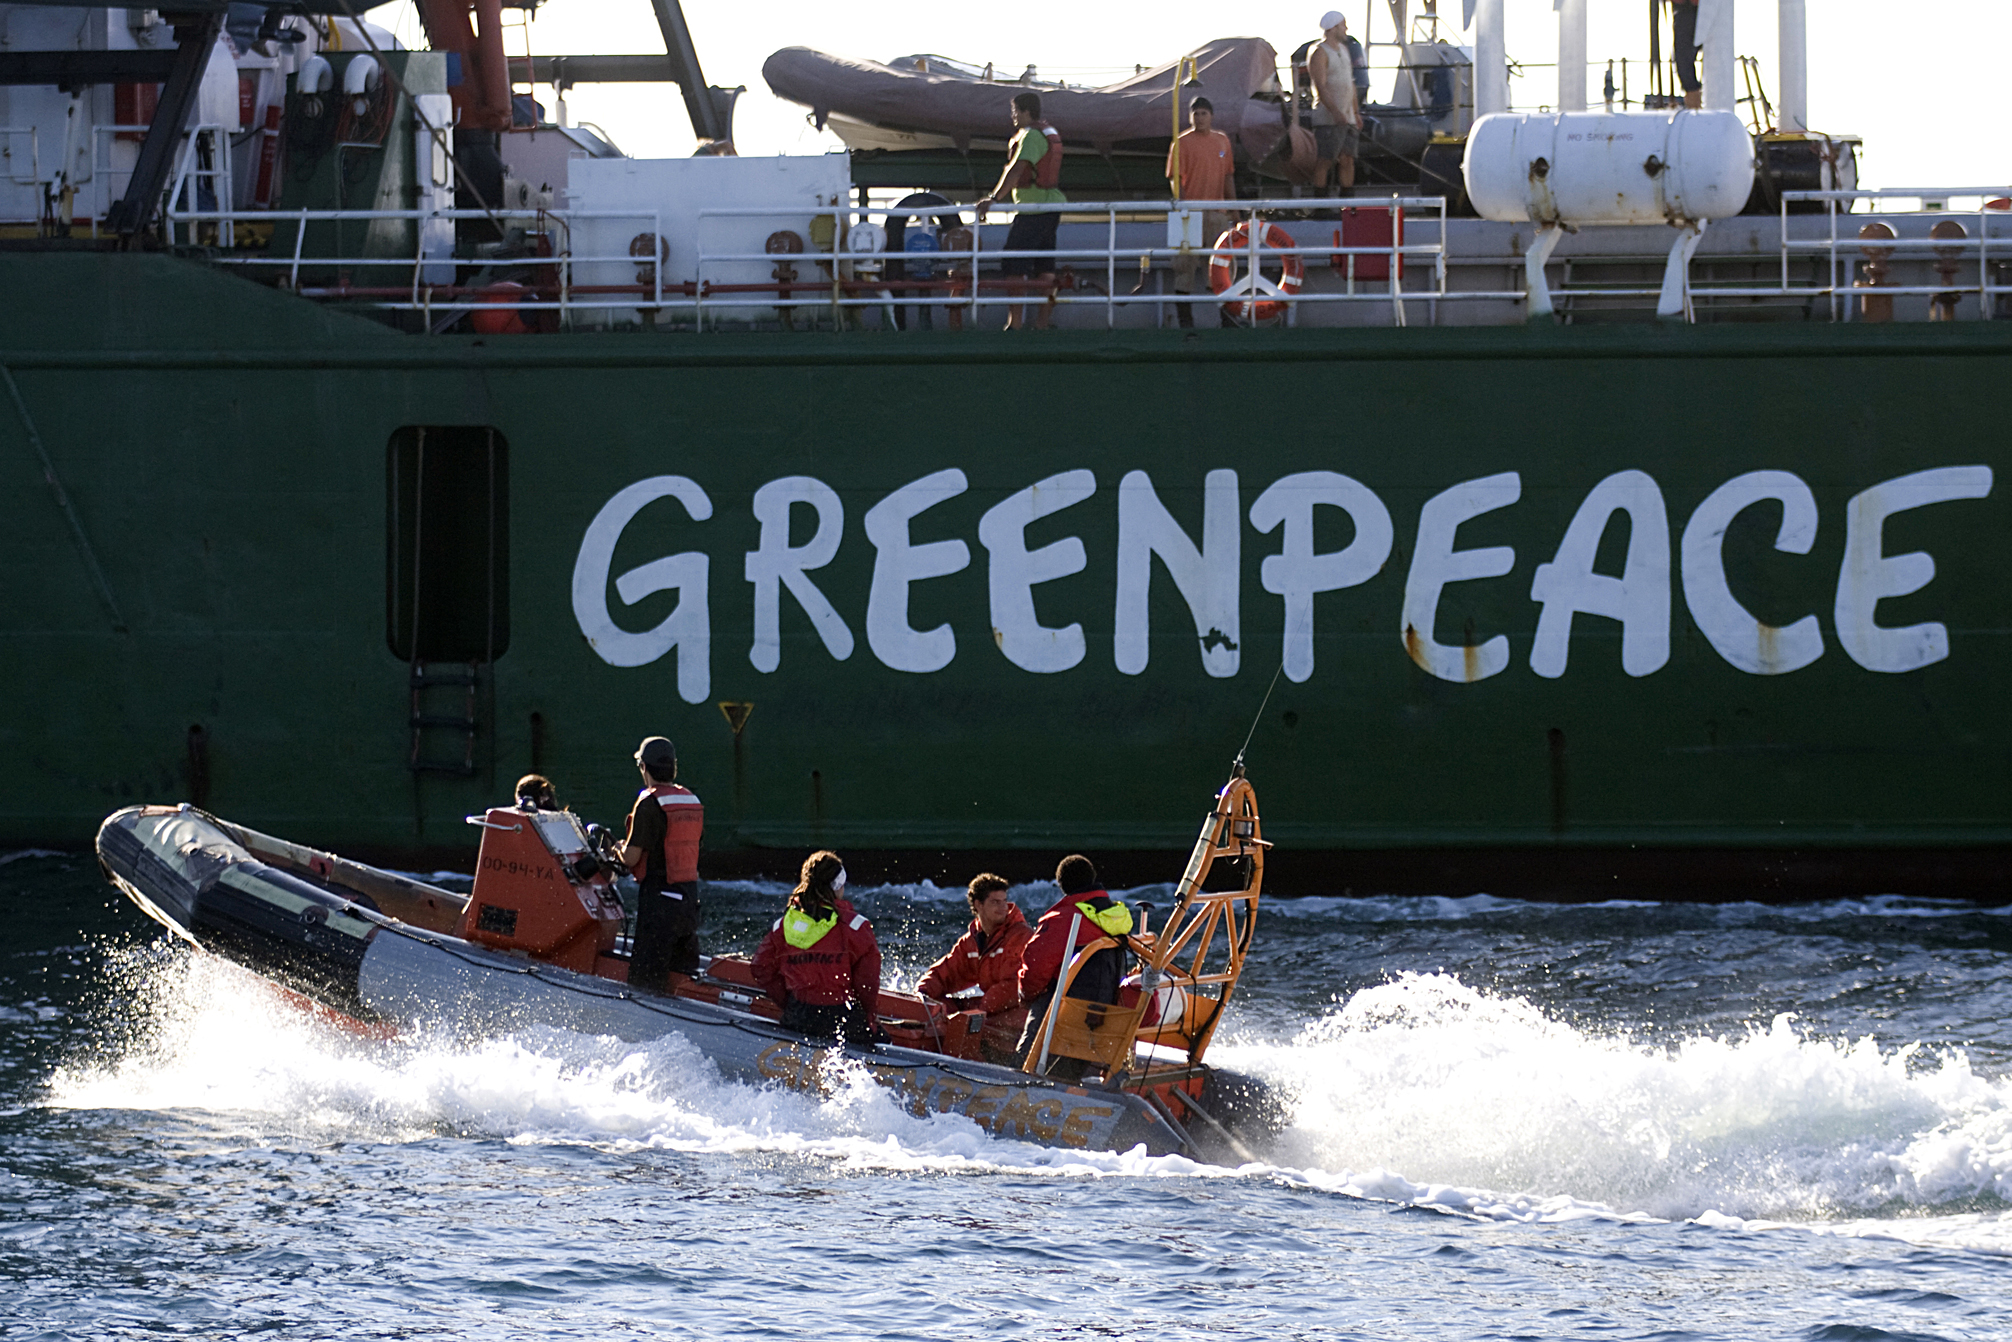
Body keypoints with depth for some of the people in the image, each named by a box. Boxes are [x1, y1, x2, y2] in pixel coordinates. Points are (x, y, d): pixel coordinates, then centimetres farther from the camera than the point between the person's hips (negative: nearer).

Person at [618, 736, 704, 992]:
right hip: (690, 897, 8)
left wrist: (621, 849, 9)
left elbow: (631, 858, -15)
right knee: (684, 972, 14)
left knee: (645, 980, -7)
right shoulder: (692, 801, 9)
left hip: (658, 896, -8)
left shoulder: (649, 803, -14)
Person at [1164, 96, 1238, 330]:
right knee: (1185, 264, -3)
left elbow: (1228, 176, 16)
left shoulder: (1222, 141, 13)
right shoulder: (1182, 143, -2)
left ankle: (1228, 317, 14)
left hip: (1218, 213, 5)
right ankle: (1184, 317, 0)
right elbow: (1175, 179, -6)